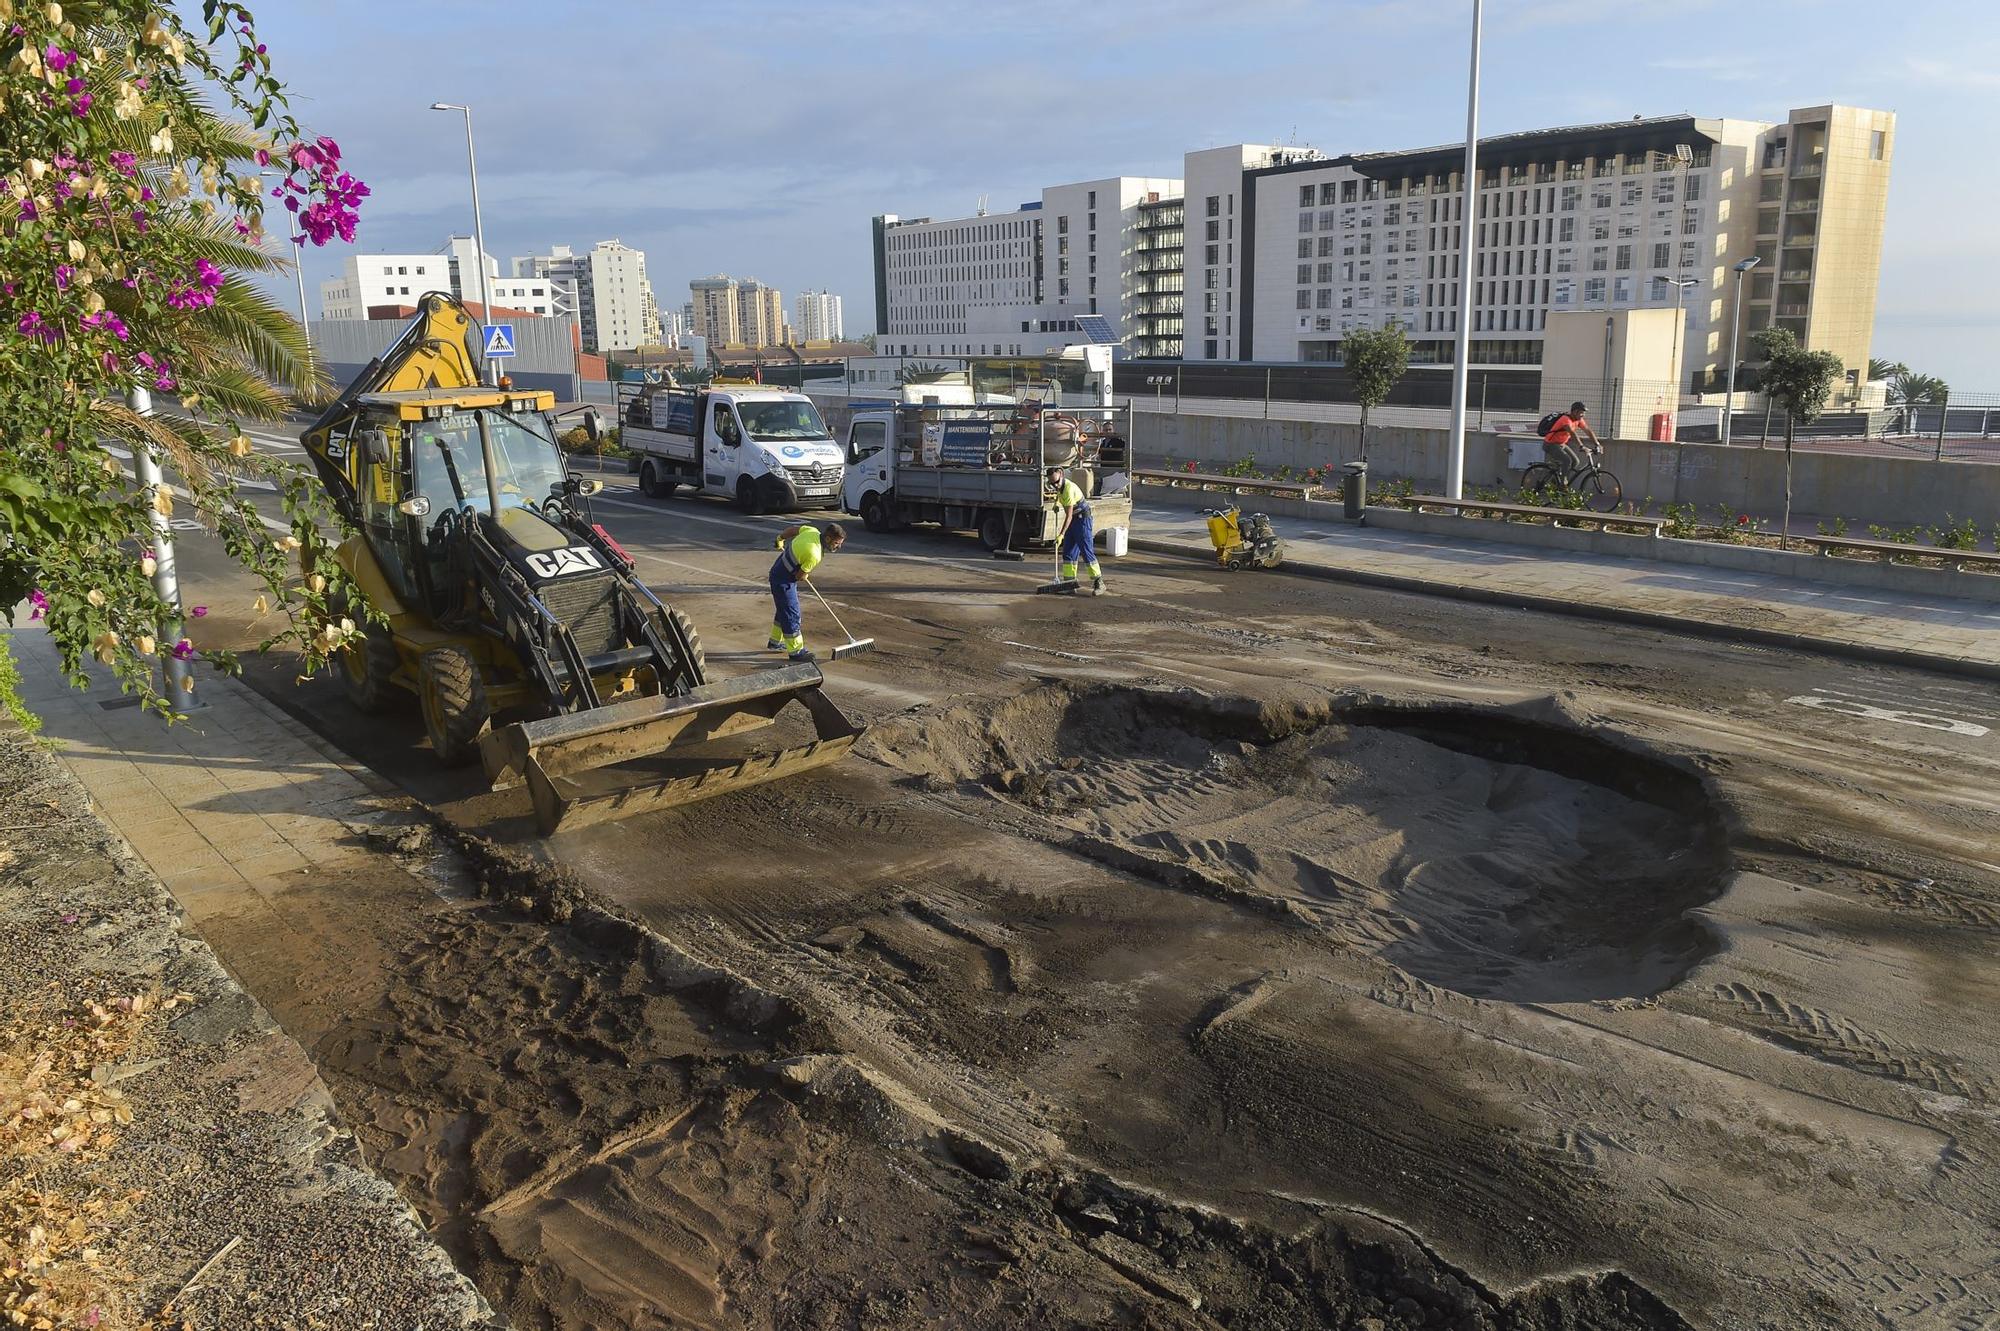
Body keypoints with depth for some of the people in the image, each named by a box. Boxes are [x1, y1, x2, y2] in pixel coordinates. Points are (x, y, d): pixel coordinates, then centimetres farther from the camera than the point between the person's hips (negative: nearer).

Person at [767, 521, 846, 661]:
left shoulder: (813, 531, -10)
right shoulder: (814, 554, -33)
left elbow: (792, 530, 7)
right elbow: (800, 575, -20)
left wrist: (780, 539, 26)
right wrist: (805, 576, 4)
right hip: (783, 580, -10)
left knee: (784, 610, 22)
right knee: (791, 614, -4)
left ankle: (775, 642, 37)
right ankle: (796, 651, 3)